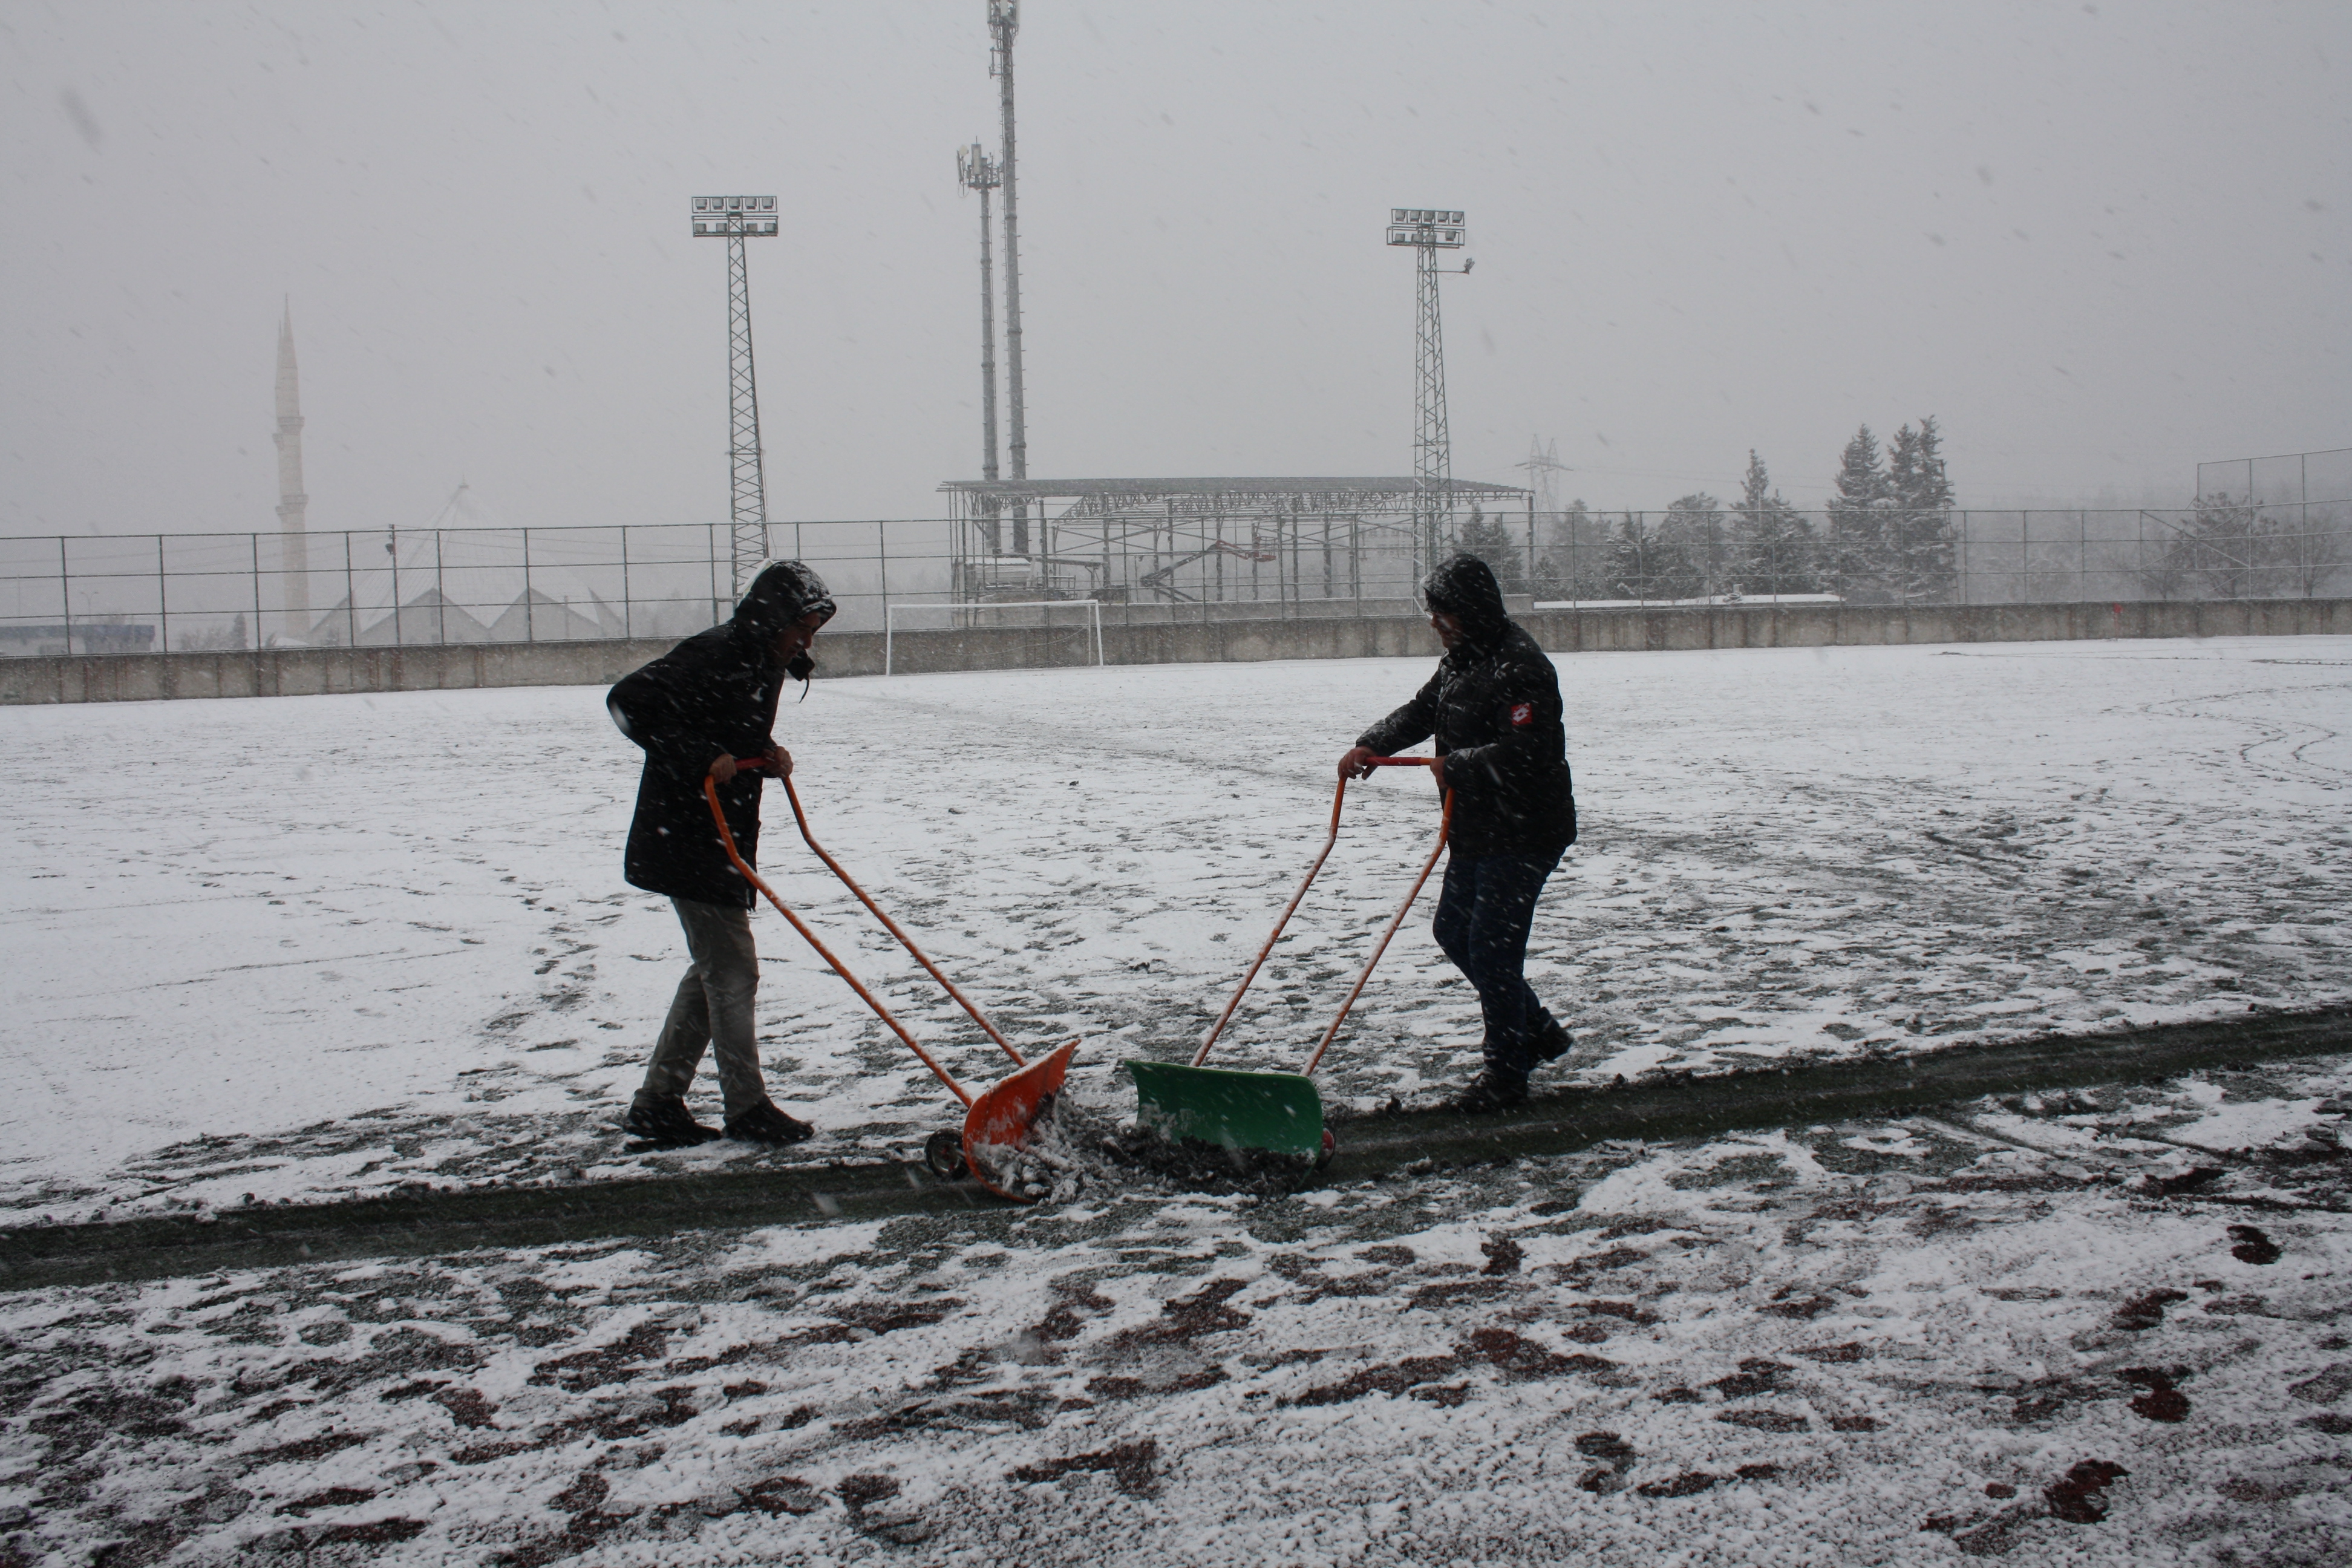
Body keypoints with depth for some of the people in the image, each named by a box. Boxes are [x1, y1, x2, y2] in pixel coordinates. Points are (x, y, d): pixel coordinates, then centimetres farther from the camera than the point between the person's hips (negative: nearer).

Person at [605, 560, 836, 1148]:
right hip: (686, 840, -10)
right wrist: (701, 758, -27)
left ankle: (657, 1104, 20)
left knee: (714, 972, 13)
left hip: (725, 843, 10)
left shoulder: (763, 665, 10)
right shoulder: (713, 655, -19)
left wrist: (767, 753, 1)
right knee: (732, 972, -4)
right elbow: (629, 702, -25)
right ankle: (747, 1108, 6)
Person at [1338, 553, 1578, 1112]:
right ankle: (1538, 1030, 31)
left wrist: (1459, 766, -28)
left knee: (1492, 947, -6)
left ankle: (1507, 1073, 8)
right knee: (1454, 931, 16)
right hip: (1477, 830, 11)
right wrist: (1372, 745, -1)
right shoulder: (1461, 659, 13)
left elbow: (1523, 751, -28)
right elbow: (1420, 711, 14)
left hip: (1524, 833, -11)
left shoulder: (1520, 668, -20)